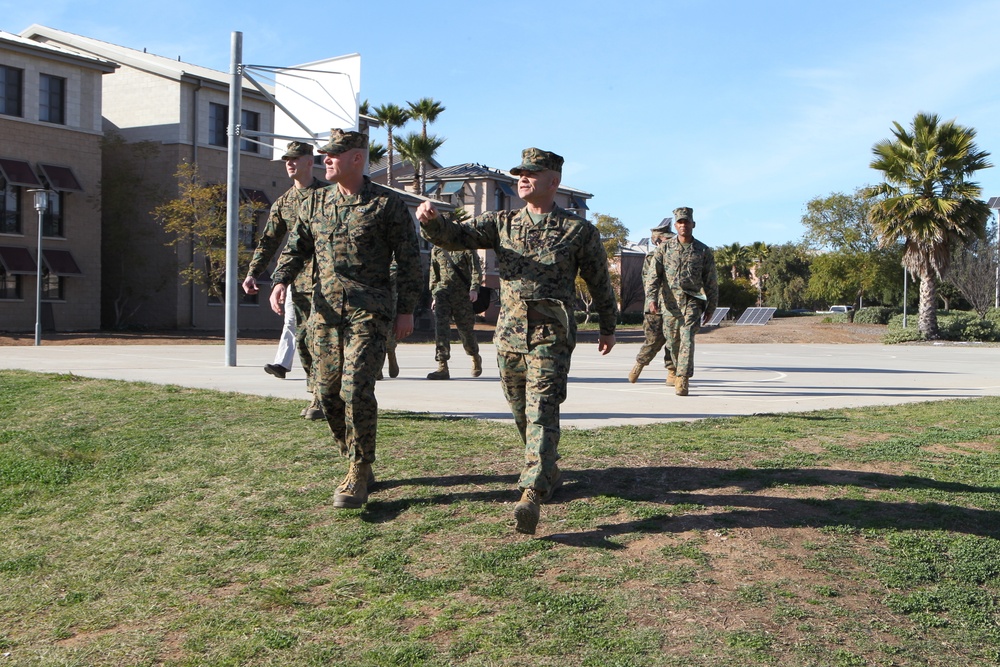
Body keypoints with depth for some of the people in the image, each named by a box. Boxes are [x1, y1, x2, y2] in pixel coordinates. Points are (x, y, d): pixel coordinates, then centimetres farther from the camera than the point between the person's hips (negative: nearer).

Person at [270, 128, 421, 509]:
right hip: (325, 311, 6)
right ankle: (356, 463, 25)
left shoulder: (387, 204, 0)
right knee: (328, 390, 7)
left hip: (369, 311, -5)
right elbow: (296, 248, 17)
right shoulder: (315, 203, 13)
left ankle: (358, 476, -2)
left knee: (356, 389, -14)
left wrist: (406, 310, -4)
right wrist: (281, 281, -3)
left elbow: (408, 259, 1)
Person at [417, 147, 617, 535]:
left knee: (542, 413, -15)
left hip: (551, 336, -4)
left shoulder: (579, 231, 1)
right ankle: (548, 473, 35)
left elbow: (599, 283, 11)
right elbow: (456, 237, 0)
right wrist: (431, 220, -22)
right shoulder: (502, 223, 9)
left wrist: (608, 328, 19)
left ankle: (532, 496, -21)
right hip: (509, 334, 5)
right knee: (521, 414, 14)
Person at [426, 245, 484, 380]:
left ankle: (476, 358, 36)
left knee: (466, 330, 7)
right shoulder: (436, 250, 13)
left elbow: (476, 268, -5)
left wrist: (474, 288, -18)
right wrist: (434, 295, 15)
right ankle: (442, 367, -16)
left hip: (463, 294, -2)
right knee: (440, 327, -15)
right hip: (443, 292, 2)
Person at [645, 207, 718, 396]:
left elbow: (711, 282, 8)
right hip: (669, 302, 2)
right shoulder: (665, 248, 5)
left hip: (692, 302, -2)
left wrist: (711, 307, 7)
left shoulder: (703, 251, 5)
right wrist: (652, 298, -13)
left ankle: (682, 381, -17)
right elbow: (654, 275, 0)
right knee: (673, 340, 10)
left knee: (687, 339, -14)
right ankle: (678, 371, 33)